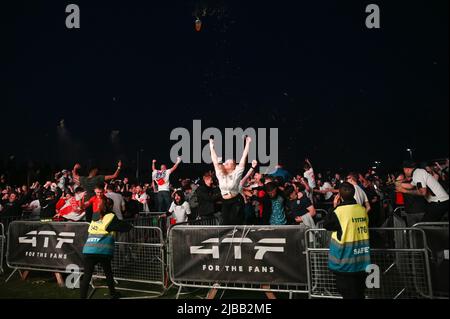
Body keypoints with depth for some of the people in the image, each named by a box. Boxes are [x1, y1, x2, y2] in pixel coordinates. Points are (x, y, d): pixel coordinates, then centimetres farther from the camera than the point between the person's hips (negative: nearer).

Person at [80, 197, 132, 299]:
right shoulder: (110, 217, 4)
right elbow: (126, 227, 2)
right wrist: (129, 226, 25)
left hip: (88, 250, 3)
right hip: (103, 250, -3)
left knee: (87, 275, 1)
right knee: (108, 272, 19)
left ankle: (82, 296, -5)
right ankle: (113, 294, 34)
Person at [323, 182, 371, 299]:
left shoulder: (340, 210, -16)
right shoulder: (362, 209, 0)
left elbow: (326, 225, -2)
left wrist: (334, 207, 1)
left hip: (346, 259, -5)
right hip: (361, 258, 5)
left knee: (348, 294, 4)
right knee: (359, 293, 17)